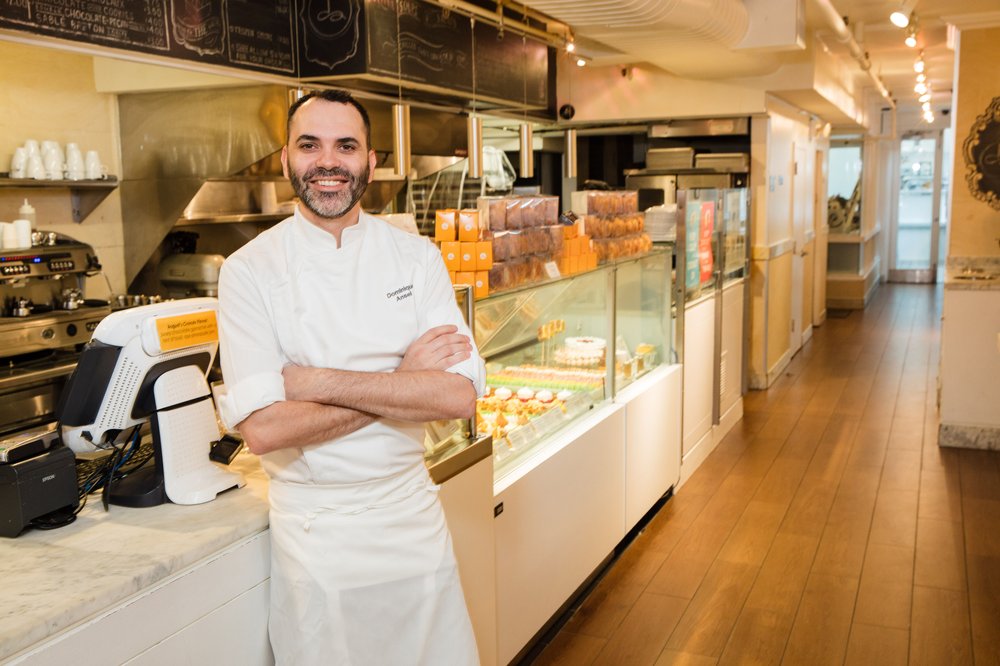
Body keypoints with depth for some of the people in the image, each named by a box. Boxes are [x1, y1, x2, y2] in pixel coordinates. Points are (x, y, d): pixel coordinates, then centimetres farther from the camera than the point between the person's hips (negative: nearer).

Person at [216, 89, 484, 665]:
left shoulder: (417, 257, -3)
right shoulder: (250, 270, -9)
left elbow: (460, 396, -15)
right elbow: (263, 428, -19)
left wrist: (316, 382, -20)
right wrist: (403, 381, -17)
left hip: (413, 515, 2)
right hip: (314, 529, -2)